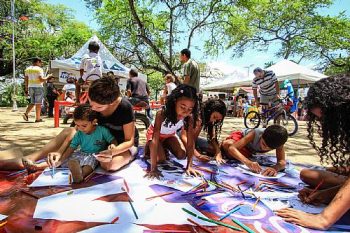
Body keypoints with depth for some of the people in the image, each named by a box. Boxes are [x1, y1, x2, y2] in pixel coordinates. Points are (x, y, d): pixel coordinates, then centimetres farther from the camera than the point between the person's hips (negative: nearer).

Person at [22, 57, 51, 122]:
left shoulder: (28, 69, 12)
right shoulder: (39, 69, -9)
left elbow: (26, 80, 11)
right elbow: (41, 80, -17)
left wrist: (26, 89, 14)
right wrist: (47, 77, -1)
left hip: (30, 87, 7)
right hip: (38, 87, -6)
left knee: (33, 102, 18)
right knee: (38, 103, 0)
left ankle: (26, 113, 1)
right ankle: (38, 118, 2)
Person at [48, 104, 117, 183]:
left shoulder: (102, 130, -11)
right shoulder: (79, 134, 0)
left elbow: (113, 141, -6)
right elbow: (71, 149, 0)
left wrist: (112, 145, -31)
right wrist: (59, 162, -8)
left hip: (96, 155, -4)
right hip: (82, 153, 4)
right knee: (72, 161, -24)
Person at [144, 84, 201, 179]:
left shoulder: (189, 117, -30)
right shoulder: (162, 114, -41)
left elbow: (190, 142, -27)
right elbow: (155, 140, -43)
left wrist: (189, 166, -35)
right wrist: (153, 168, -45)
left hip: (170, 135, 4)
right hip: (154, 133, -3)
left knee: (182, 155, -10)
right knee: (160, 159, -19)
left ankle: (165, 146, 19)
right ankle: (148, 146, 12)